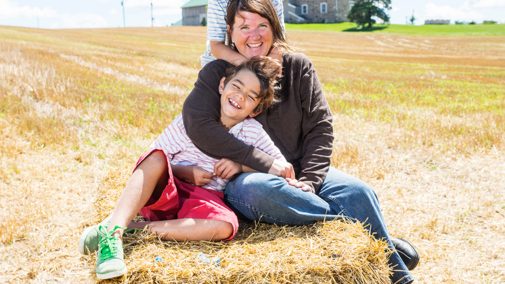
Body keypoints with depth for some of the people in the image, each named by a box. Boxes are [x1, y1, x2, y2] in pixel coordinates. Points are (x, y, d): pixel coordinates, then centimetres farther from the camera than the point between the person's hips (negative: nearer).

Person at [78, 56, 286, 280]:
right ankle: (113, 230, -41)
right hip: (164, 193, -1)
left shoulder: (253, 132, -1)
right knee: (157, 157, -31)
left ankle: (132, 228, -31)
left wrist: (242, 164, -14)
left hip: (204, 201, 1)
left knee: (226, 226, -33)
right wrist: (186, 172, -20)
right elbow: (152, 161, -2)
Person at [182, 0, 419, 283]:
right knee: (257, 188, -37)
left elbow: (321, 126, 2)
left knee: (358, 192, -23)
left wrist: (308, 180, -14)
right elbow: (197, 124, -21)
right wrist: (265, 163, -25)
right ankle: (368, 233, -25)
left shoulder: (298, 66, 4)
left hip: (300, 171, 3)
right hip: (243, 177, -2)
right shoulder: (217, 72, -4)